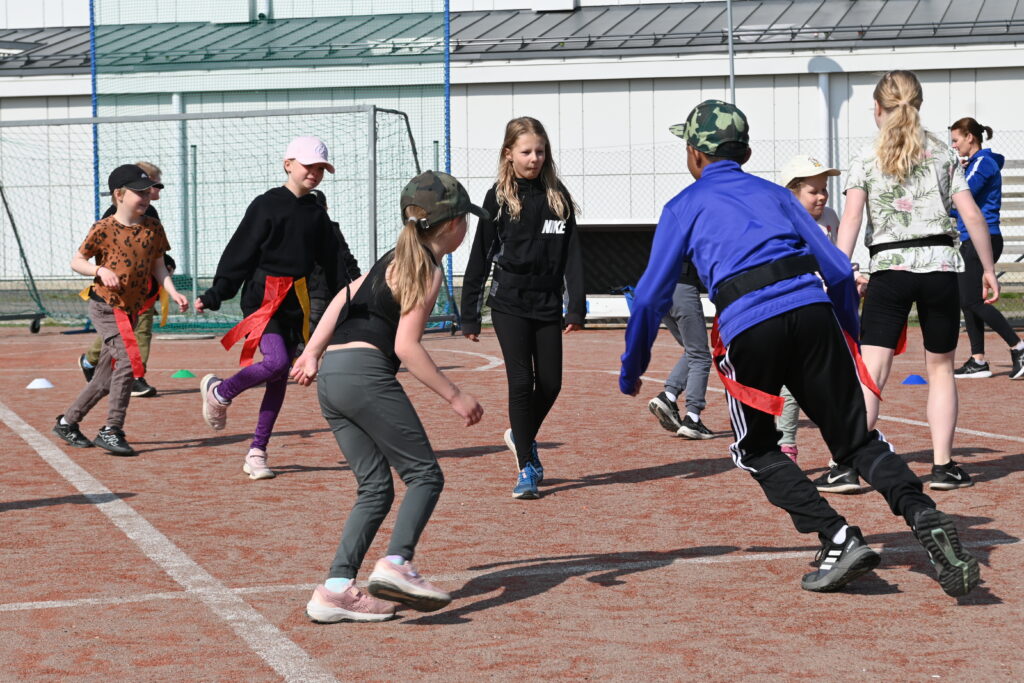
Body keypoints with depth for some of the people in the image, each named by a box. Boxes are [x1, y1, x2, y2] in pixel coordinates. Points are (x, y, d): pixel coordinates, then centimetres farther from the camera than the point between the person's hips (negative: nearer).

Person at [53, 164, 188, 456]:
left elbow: (158, 267, 12)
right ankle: (111, 431, -13)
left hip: (130, 311, 6)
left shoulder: (153, 228, 6)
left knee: (105, 379, 10)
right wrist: (100, 270, -20)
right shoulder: (103, 229, -8)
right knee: (127, 360, -20)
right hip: (105, 307, -6)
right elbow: (76, 261, -1)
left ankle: (67, 422, 28)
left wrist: (173, 293, -3)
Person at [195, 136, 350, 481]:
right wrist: (215, 295, -16)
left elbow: (333, 262, 17)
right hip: (263, 295, -6)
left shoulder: (316, 213, 12)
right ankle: (219, 392, 4)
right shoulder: (266, 205, -6)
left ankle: (257, 452, 12)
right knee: (277, 360, -23)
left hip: (296, 302, 6)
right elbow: (239, 254, -9)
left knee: (281, 377, 5)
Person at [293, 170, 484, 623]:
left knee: (375, 488, 7)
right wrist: (455, 396, -9)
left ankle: (336, 590, -2)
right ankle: (396, 564, -23)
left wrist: (312, 352, 21)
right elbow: (406, 345, -11)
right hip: (365, 372, -9)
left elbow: (344, 298, 22)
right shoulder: (427, 270, -4)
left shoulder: (396, 259, 22)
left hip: (330, 379, 9)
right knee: (425, 474, -4)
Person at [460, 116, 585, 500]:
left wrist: (576, 308, -4)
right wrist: (469, 316, 0)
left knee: (550, 383, 4)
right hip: (509, 305, -3)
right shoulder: (497, 199, -1)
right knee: (521, 382, -7)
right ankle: (526, 469, 4)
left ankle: (522, 436, 33)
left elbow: (571, 255, 5)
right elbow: (480, 257, 2)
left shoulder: (558, 197, 5)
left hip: (547, 305, 3)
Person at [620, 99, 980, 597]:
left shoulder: (685, 206, 18)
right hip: (812, 310, 3)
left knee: (755, 450, 16)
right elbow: (839, 271, 19)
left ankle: (838, 538, 0)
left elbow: (651, 297, 14)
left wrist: (631, 369, 25)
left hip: (749, 326, -3)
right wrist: (851, 342, 29)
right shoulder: (774, 194, 26)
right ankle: (926, 518, -14)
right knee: (856, 438, 9)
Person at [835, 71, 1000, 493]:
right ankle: (943, 466, 11)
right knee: (940, 368, 13)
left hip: (889, 269, -1)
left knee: (871, 373, -4)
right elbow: (972, 215, 3)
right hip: (939, 267, 1)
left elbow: (851, 219, -8)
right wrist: (988, 268, 10)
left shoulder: (866, 160, 3)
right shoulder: (942, 154, 8)